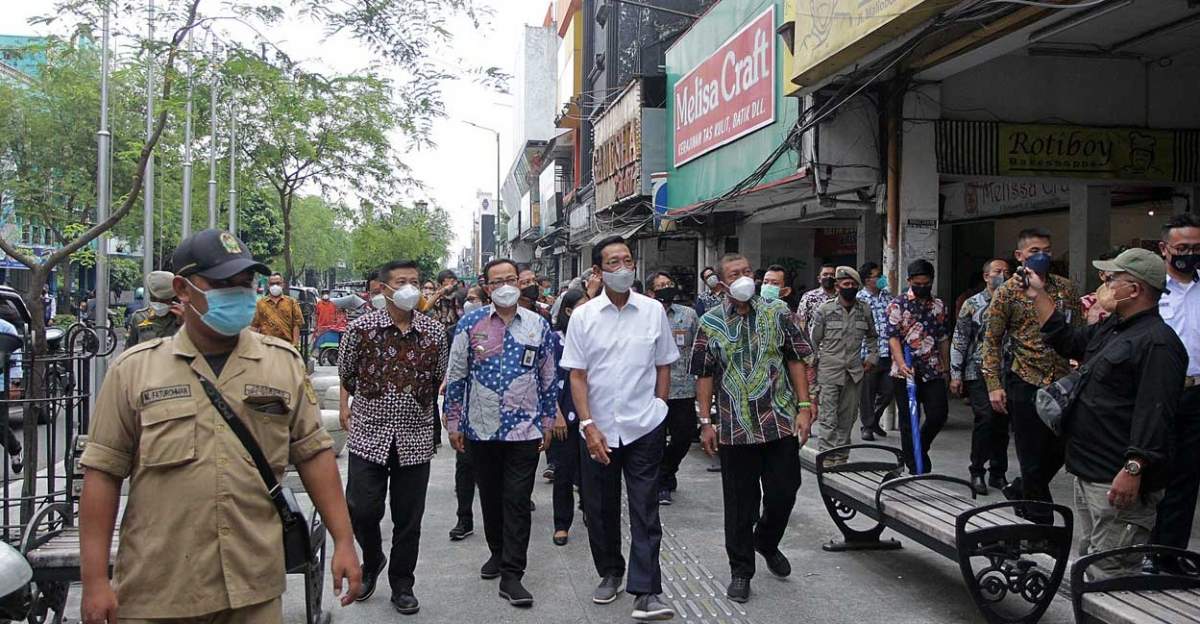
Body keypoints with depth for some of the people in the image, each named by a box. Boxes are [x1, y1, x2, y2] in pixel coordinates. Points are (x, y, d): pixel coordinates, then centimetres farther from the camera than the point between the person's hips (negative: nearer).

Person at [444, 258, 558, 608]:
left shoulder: (539, 326, 3)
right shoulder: (470, 324, 0)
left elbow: (549, 379, 8)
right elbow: (455, 376, 3)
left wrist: (547, 423, 7)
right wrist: (454, 424, 1)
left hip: (524, 430, -1)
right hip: (480, 430, 1)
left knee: (518, 502, -1)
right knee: (490, 498, 15)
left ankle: (511, 576, 5)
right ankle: (498, 553, 36)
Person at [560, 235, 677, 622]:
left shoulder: (653, 311, 1)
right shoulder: (583, 316, -1)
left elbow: (664, 367, 9)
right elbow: (577, 375, -2)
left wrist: (657, 412, 5)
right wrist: (588, 425, -9)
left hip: (645, 428, -1)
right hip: (598, 430, 1)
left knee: (645, 510, -1)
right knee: (600, 509, 13)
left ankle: (646, 592, 3)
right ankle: (610, 573, 33)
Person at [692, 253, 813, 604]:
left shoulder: (777, 313, 4)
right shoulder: (710, 323, 2)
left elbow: (796, 361, 5)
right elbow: (705, 375, 3)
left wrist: (804, 407, -2)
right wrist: (705, 422, -1)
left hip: (781, 422, 1)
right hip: (734, 428, -1)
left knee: (784, 493, 7)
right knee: (740, 502, 6)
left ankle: (766, 542, 37)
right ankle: (741, 571, 20)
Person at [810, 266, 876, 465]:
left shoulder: (865, 310, 8)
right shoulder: (824, 311, -2)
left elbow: (872, 337, 23)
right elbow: (814, 341, 2)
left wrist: (871, 358, 13)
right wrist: (813, 366, 0)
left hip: (855, 372, 4)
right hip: (829, 371, -4)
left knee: (848, 417, 9)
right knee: (829, 417, -7)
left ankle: (841, 456, 18)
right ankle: (827, 456, -4)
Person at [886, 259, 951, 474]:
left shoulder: (939, 305, 11)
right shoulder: (898, 305, -2)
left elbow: (943, 339, 17)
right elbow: (893, 337, -10)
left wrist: (945, 368, 16)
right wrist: (902, 365, -22)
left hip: (933, 372, 4)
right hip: (905, 373, -3)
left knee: (939, 414, -3)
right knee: (908, 422, 2)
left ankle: (921, 448, 25)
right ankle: (914, 468, 12)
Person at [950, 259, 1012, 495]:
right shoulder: (972, 304, 1)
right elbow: (959, 340, 0)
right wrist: (956, 374, -4)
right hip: (979, 372, -3)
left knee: (1002, 422, 6)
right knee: (985, 418, -12)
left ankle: (998, 473, 18)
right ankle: (977, 472, 2)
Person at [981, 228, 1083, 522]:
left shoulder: (1066, 288, 8)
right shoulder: (1007, 292, -3)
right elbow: (992, 340, -4)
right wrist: (994, 385, -11)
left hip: (1063, 382, 4)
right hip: (1025, 384, -4)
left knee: (1060, 450, 10)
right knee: (1032, 457, 4)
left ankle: (1019, 490, 34)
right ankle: (1041, 520, 16)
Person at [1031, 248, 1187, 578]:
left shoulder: (1158, 342, -18)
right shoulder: (1111, 328, 14)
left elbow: (1155, 413, -25)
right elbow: (1067, 341, 28)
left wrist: (1134, 470, -29)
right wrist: (1038, 295, 24)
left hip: (1119, 482, -11)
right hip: (1089, 474, 11)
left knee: (1112, 573, -9)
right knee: (1090, 562, 20)